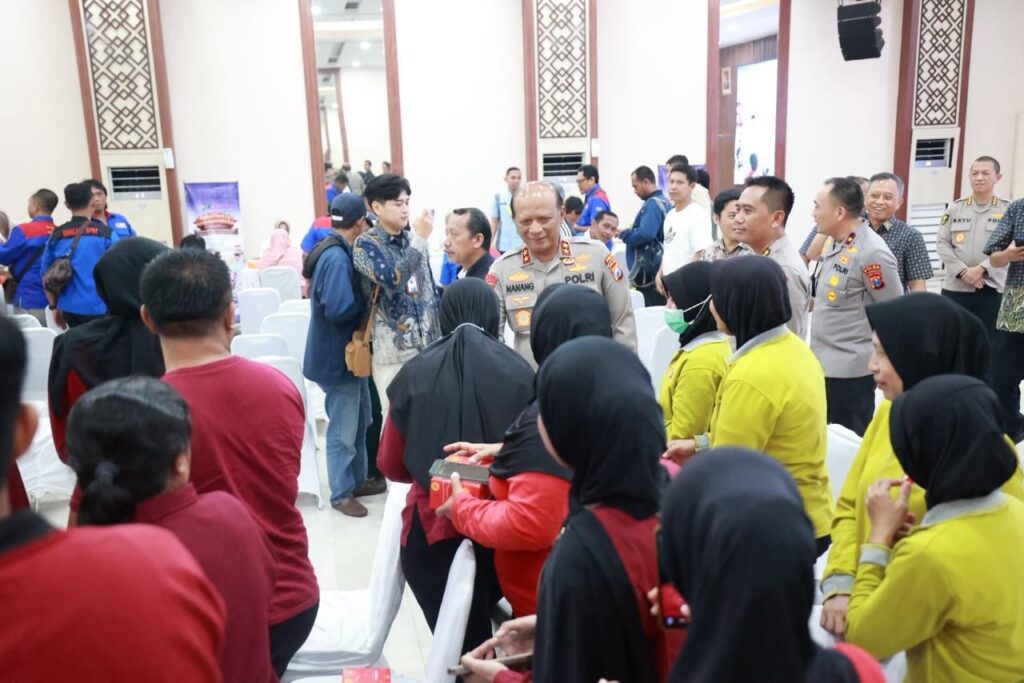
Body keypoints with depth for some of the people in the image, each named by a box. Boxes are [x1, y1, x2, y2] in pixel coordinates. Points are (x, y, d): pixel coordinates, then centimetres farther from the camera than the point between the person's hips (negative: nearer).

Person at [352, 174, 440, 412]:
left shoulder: (413, 240, 10)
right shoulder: (365, 245, -7)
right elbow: (392, 279, -25)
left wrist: (440, 337, 15)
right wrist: (420, 239, -20)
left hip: (428, 346, 5)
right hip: (393, 350, -5)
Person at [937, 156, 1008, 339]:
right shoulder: (955, 208, 8)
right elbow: (941, 243, 2)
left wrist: (982, 269, -17)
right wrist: (963, 271, -10)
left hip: (991, 288, -1)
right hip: (955, 287, 1)